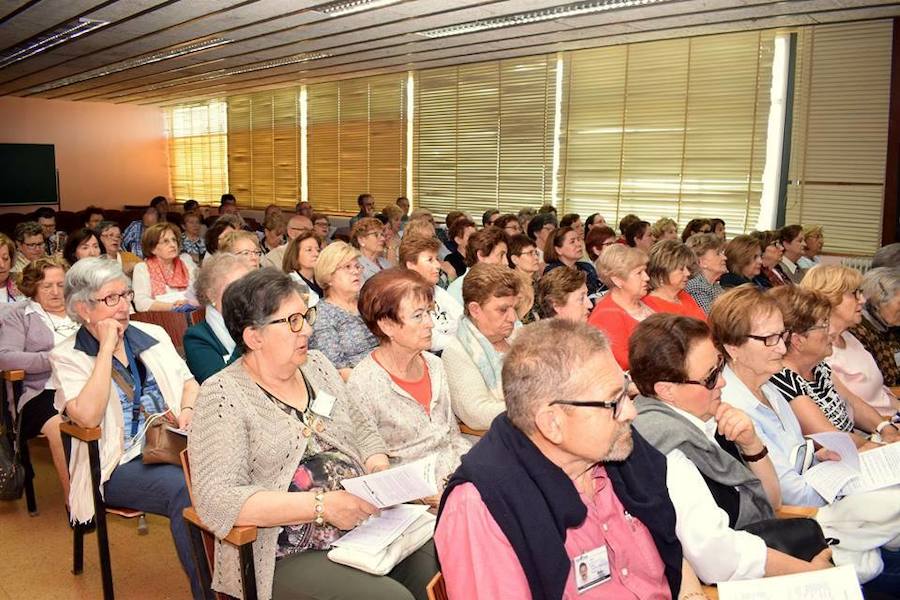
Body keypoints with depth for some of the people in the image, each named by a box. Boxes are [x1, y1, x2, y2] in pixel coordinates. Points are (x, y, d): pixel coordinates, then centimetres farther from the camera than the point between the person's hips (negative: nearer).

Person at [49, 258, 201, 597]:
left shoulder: (153, 335, 15)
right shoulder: (67, 357, 0)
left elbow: (189, 381, 17)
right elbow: (88, 416, -17)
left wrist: (188, 409, -6)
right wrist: (107, 347, -14)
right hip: (121, 464, -4)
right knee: (187, 490, -34)